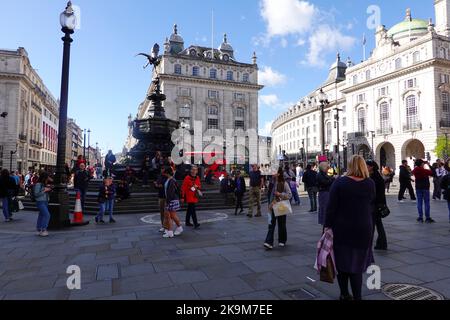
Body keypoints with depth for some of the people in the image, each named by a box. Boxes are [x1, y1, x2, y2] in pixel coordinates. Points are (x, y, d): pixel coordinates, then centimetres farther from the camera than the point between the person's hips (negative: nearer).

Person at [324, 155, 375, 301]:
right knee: (357, 262, 9)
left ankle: (344, 294, 23)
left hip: (342, 228, -2)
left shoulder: (339, 182, -9)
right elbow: (372, 206, 10)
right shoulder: (370, 184, 0)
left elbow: (331, 207, -11)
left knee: (342, 261, 12)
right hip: (364, 228, 2)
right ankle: (357, 296, 10)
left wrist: (327, 225, -5)